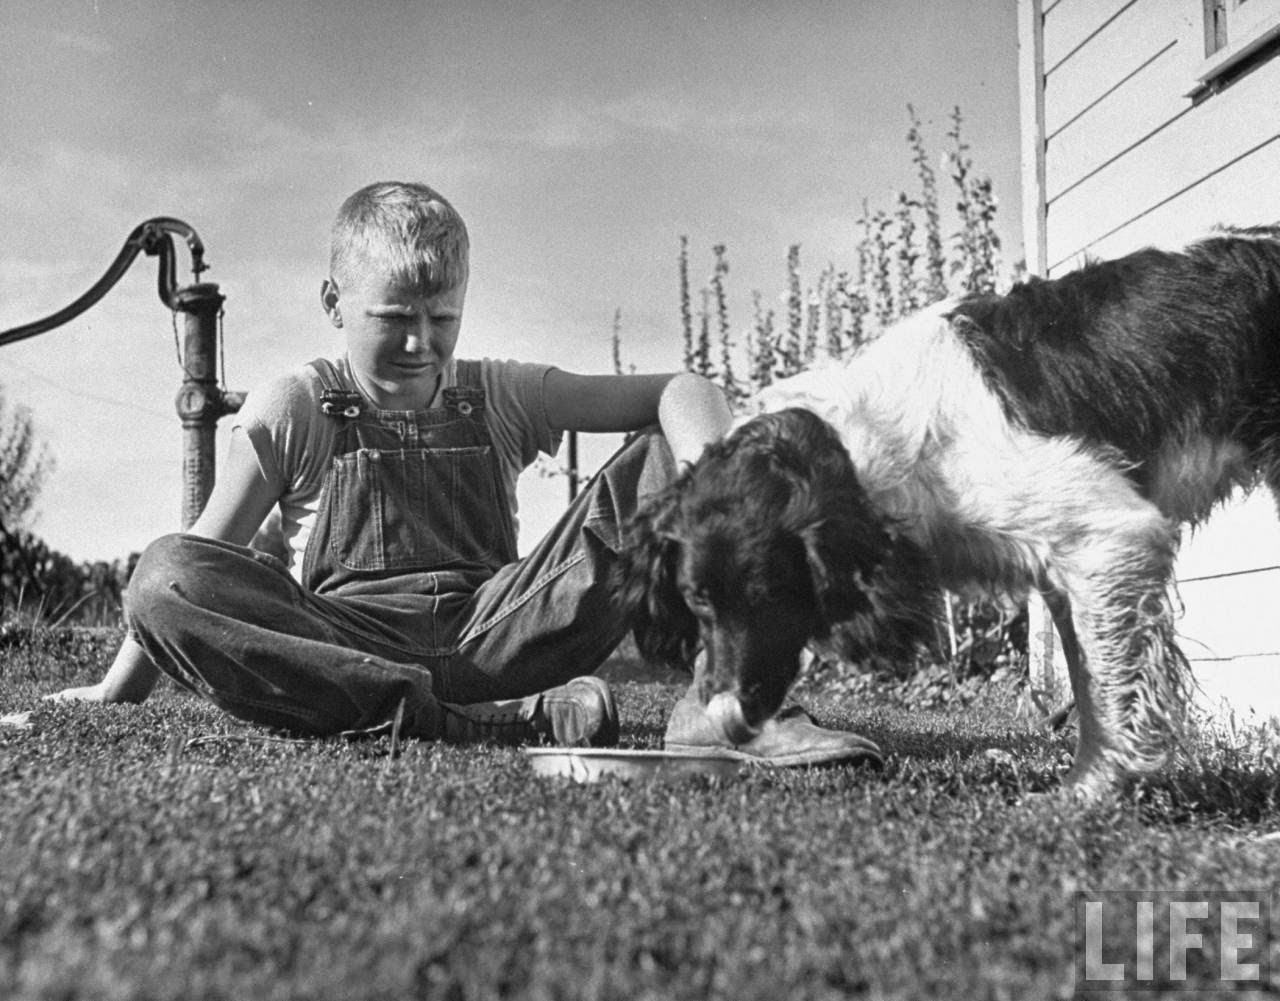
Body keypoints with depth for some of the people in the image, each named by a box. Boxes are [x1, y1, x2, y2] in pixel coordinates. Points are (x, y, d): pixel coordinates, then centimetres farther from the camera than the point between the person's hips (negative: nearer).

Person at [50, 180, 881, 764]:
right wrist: (119, 691, 2)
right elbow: (199, 568, 6)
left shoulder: (500, 399, 11)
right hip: (350, 645, -1)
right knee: (165, 576, -32)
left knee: (666, 457, -6)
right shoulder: (294, 411, 6)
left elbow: (677, 388, 3)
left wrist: (704, 453, -20)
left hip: (494, 633, 2)